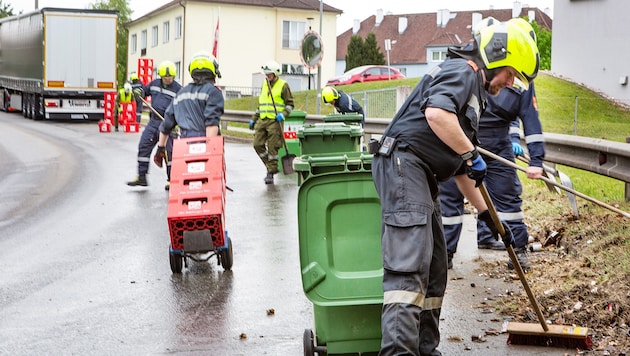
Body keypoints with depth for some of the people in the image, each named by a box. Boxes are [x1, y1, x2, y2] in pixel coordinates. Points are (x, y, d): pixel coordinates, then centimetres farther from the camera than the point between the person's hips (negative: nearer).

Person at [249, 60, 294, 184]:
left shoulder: (283, 85, -1)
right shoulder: (264, 84, 18)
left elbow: (290, 104, 0)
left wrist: (283, 114, -17)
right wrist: (254, 119, 23)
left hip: (275, 121, -6)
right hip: (262, 120, 6)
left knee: (272, 147, -6)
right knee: (257, 144, -2)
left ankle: (271, 172, 2)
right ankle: (271, 167, 14)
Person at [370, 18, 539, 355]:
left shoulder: (474, 92, 28)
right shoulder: (462, 71, -3)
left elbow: (458, 166, 31)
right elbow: (436, 113, -26)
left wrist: (488, 215, 32)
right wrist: (472, 155, -13)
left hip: (419, 176, 11)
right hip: (403, 163, -11)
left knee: (434, 269, 11)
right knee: (409, 267, -20)